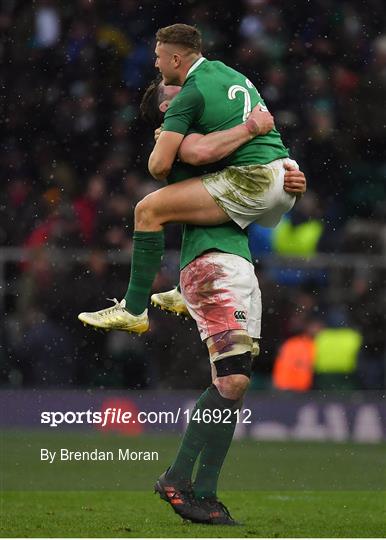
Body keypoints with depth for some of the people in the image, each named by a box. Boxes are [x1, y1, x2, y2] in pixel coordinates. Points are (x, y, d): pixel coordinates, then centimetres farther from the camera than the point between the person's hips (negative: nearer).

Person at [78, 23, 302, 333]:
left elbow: (160, 165, -13)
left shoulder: (191, 95, -6)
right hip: (285, 177, 9)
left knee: (149, 211, -6)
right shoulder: (224, 70, 19)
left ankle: (134, 310, -5)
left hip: (253, 179, -9)